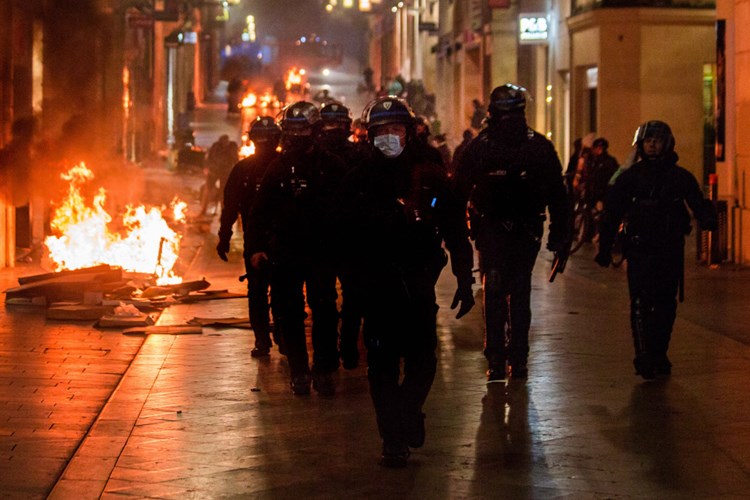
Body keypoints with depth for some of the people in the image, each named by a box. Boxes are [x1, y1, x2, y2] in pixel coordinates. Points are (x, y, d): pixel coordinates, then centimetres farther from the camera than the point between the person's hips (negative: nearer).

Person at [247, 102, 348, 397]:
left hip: (322, 253, -2)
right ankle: (298, 372, 13)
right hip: (285, 252, 2)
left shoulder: (331, 167, 1)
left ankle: (324, 372, 5)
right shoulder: (279, 167, 7)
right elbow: (260, 210, 9)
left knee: (324, 312, -4)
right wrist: (257, 247, 0)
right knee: (290, 314, 4)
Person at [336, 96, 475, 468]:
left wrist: (464, 280, 1)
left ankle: (404, 416, 28)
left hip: (418, 283, 1)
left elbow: (455, 231, 4)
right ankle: (393, 439, 11)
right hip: (378, 286, 0)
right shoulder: (359, 179, 2)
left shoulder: (430, 176, 3)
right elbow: (346, 233, 2)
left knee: (422, 362, 1)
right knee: (383, 365, 2)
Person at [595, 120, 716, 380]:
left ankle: (659, 356, 21)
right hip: (640, 251, -2)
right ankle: (644, 358, -14)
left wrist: (708, 219, -24)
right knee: (641, 305, -12)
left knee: (666, 306, 8)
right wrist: (605, 248, 0)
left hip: (670, 251, 2)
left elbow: (698, 205, 0)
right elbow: (612, 213, 4)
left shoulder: (680, 177, 6)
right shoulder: (630, 176, 3)